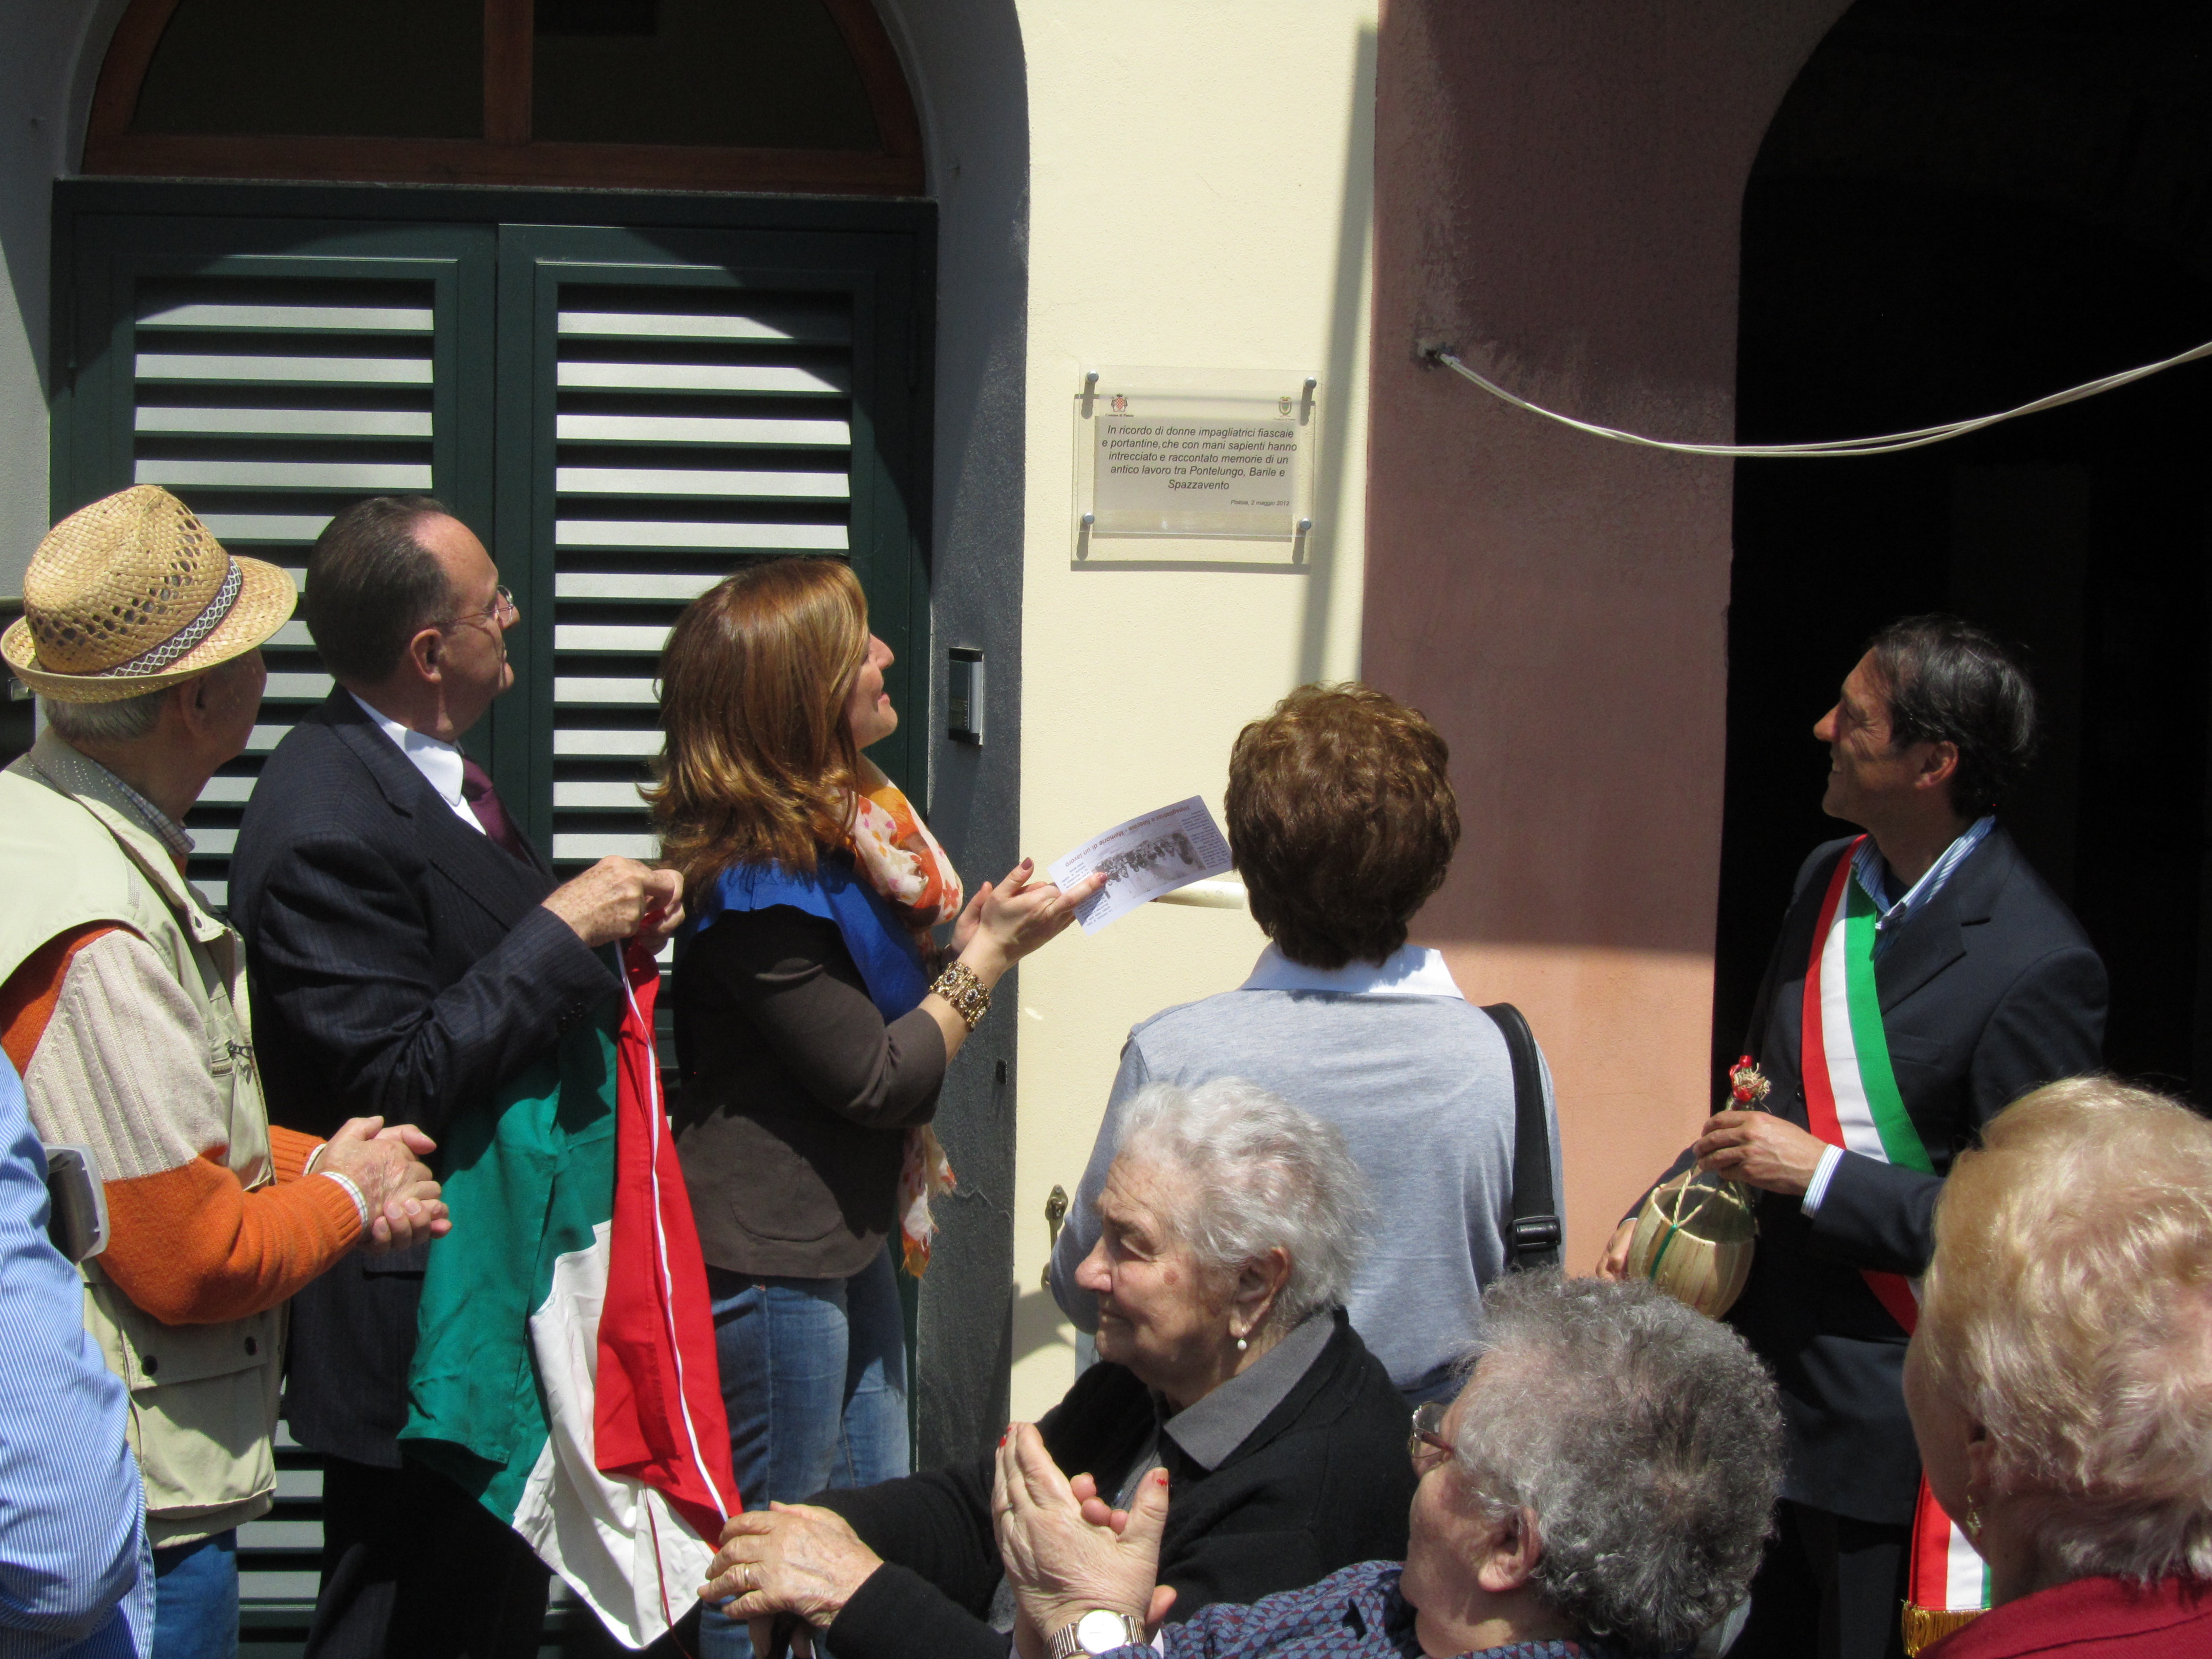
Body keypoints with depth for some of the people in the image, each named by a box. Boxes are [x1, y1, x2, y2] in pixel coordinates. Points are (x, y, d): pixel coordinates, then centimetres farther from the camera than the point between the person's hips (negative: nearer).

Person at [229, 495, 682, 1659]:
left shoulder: (430, 769, 7)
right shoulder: (325, 825, -24)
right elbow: (404, 1082, -26)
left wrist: (606, 917, 3)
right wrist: (564, 929, -23)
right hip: (416, 1313, -10)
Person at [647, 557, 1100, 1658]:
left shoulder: (842, 823, 8)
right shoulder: (757, 885, -22)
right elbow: (880, 1078, -19)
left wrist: (971, 934, -1)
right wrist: (987, 956, -12)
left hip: (847, 1237, 10)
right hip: (768, 1261, -10)